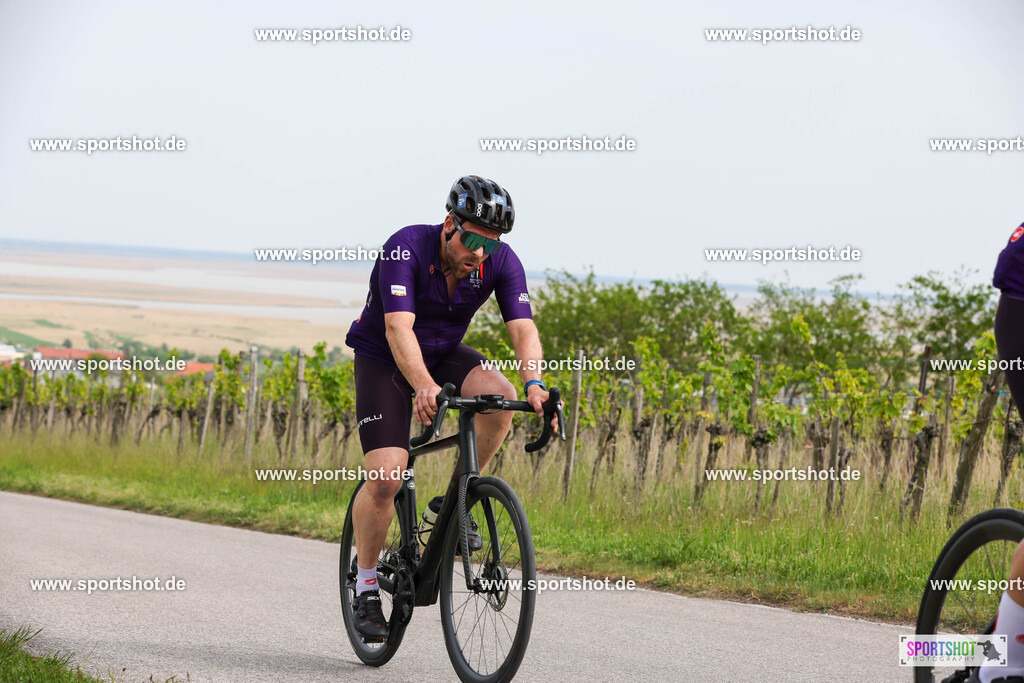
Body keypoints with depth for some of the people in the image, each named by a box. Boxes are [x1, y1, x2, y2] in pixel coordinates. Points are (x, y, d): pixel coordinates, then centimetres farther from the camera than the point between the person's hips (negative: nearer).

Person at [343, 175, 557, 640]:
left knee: (500, 396, -28)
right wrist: (423, 387, -56)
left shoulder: (501, 261, -17)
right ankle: (365, 585, 2)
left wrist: (534, 383, -46)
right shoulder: (406, 249, -29)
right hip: (383, 359, -4)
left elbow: (522, 327, -26)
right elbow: (398, 328, -40)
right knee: (385, 477, -18)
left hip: (445, 354, 4)